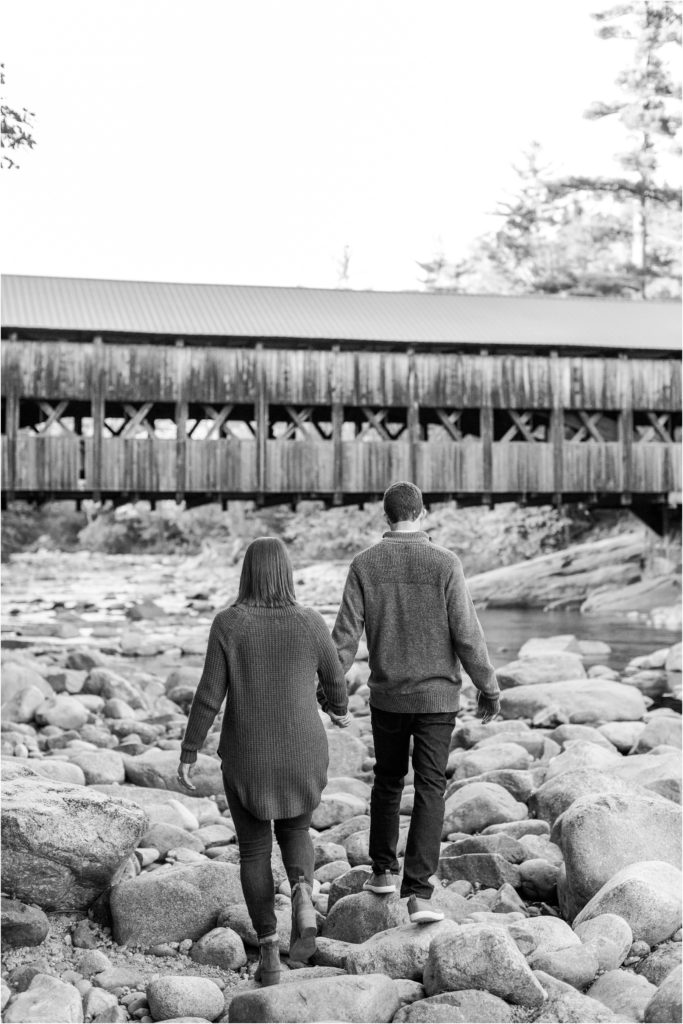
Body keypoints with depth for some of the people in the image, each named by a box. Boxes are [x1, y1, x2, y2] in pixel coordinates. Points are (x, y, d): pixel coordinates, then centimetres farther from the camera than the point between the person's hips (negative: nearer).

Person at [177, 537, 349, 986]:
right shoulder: (311, 623, -7)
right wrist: (339, 708, 27)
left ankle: (269, 953, 10)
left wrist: (188, 753, -1)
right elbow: (335, 681, 5)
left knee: (255, 850, 16)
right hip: (303, 753, 1)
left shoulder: (228, 624, -11)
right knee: (295, 834, 24)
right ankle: (303, 899, -7)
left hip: (247, 756, -1)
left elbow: (209, 695, -10)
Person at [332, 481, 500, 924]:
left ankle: (384, 870, 32)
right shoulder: (445, 563, -11)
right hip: (437, 695, -2)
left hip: (387, 694, 2)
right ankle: (419, 892, -5)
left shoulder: (364, 564, -6)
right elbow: (467, 634, -11)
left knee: (388, 779, 21)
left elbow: (345, 634, -7)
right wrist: (488, 688, 0)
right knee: (429, 791, 2)